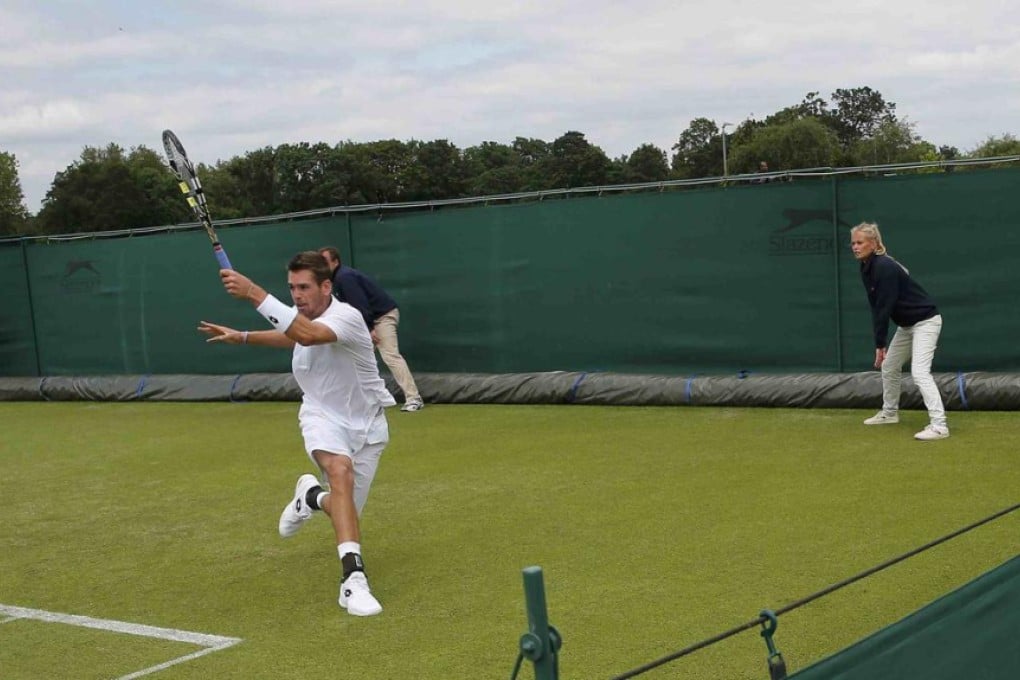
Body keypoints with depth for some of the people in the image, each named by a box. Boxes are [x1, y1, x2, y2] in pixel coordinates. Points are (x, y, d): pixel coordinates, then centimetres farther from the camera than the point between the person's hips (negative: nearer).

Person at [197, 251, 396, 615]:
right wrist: (242, 337, 13)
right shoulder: (300, 316, -5)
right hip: (324, 417, 3)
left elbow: (308, 335, -51)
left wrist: (255, 294, -55)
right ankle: (353, 577, -37)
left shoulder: (346, 317, -27)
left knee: (343, 512, 5)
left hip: (366, 425, -2)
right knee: (340, 470, -32)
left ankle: (311, 495, 42)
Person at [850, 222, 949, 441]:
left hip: (925, 321, -10)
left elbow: (885, 308, -26)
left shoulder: (884, 267, -26)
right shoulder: (866, 268, 3)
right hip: (907, 324, 10)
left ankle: (939, 426, -26)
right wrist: (880, 342, 1)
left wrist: (880, 344, -22)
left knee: (920, 372, -21)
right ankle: (890, 412, 37)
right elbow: (876, 308, 6)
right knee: (889, 366, 19)